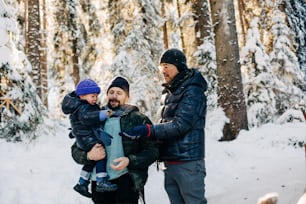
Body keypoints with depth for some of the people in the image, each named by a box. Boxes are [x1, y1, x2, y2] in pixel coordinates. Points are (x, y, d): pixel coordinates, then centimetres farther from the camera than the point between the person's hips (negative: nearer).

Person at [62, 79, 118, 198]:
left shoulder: (89, 106, 16)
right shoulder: (82, 108, -17)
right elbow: (86, 117, -38)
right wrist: (104, 114, -44)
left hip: (88, 137, 11)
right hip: (86, 138, -11)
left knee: (92, 160, 18)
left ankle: (82, 184, 29)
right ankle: (101, 182, -21)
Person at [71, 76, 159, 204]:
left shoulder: (139, 120, 2)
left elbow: (152, 151, -2)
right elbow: (76, 150, 12)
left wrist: (129, 161, -18)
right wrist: (88, 155, -10)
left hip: (127, 180, -3)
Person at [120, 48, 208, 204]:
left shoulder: (192, 91, -11)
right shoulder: (169, 92, 15)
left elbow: (180, 125, -20)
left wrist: (147, 131, -25)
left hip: (188, 163, -8)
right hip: (170, 162, 8)